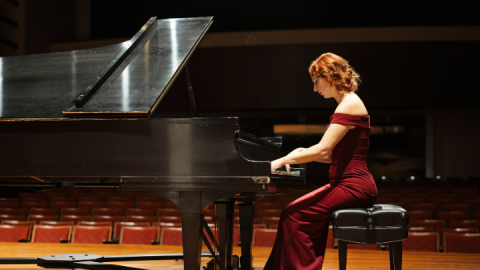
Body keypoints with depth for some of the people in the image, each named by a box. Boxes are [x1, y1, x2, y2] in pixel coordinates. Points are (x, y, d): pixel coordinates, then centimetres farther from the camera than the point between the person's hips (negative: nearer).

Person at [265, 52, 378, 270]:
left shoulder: (349, 104, -13)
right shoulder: (347, 103, 19)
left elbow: (323, 150, -21)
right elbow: (332, 155, 20)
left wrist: (282, 160, -15)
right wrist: (301, 154, 9)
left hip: (354, 186, -10)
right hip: (347, 183, 10)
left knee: (295, 215, -14)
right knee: (294, 210, 5)